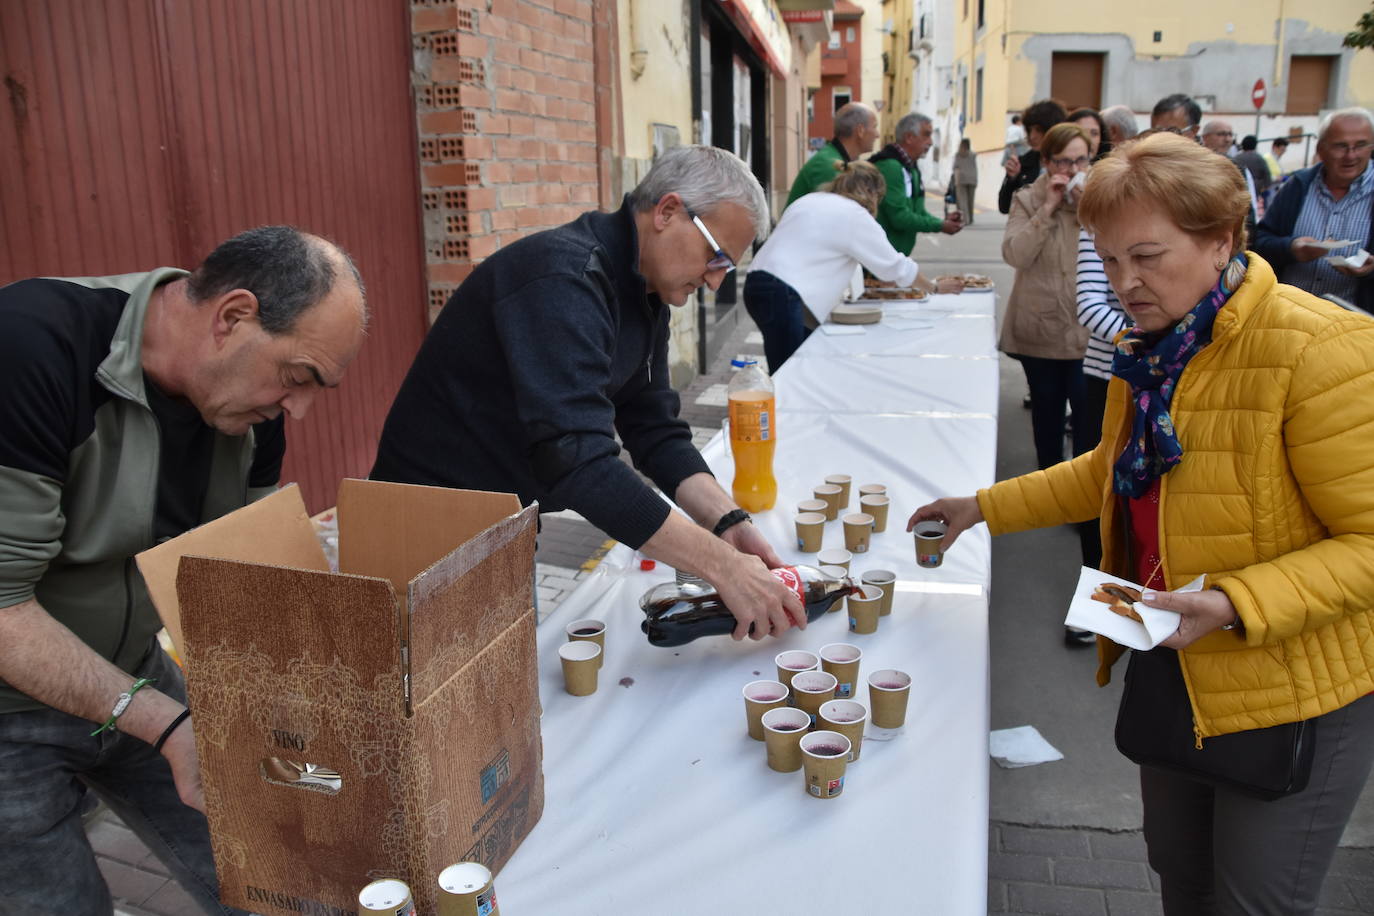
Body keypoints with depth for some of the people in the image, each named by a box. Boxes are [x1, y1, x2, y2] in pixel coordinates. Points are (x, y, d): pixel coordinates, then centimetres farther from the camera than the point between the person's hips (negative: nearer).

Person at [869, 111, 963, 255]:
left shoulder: (911, 168, 14)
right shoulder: (889, 167, -19)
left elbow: (917, 210, 18)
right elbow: (900, 217, -24)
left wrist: (942, 222, -1)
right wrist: (940, 226, -15)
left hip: (896, 253, 10)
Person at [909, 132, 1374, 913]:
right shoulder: (1148, 342, 2)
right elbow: (1116, 468, 16)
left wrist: (1233, 605, -33)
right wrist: (985, 508, 12)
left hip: (1293, 691, -7)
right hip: (1173, 668, 7)